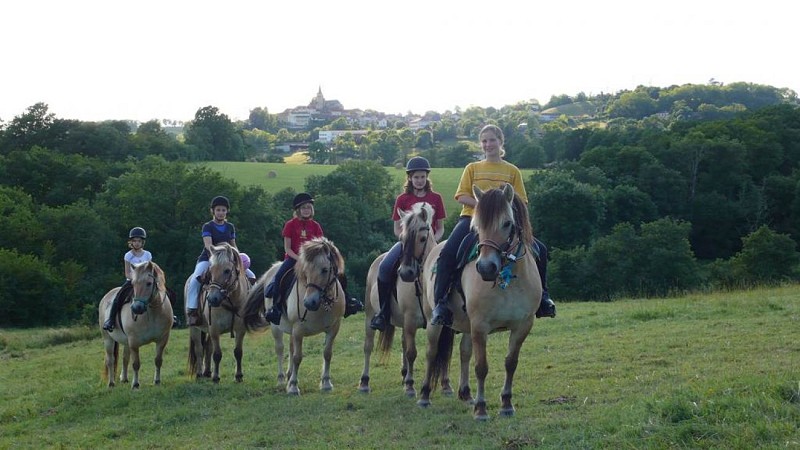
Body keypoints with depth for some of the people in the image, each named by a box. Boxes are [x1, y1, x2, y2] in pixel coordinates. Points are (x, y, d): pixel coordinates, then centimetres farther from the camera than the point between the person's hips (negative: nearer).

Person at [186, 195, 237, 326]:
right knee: (194, 281, -31)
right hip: (207, 260, -5)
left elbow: (233, 246, 18)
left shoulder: (230, 227, 11)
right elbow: (208, 244, -19)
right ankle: (192, 311, -29)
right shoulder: (207, 227, -4)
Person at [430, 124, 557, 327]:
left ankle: (541, 294, 4)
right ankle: (440, 303, -23)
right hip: (472, 218, -1)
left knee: (539, 249, -14)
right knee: (448, 253, -27)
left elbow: (520, 202, 7)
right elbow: (462, 196, 2)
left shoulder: (512, 171, 13)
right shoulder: (472, 168, 12)